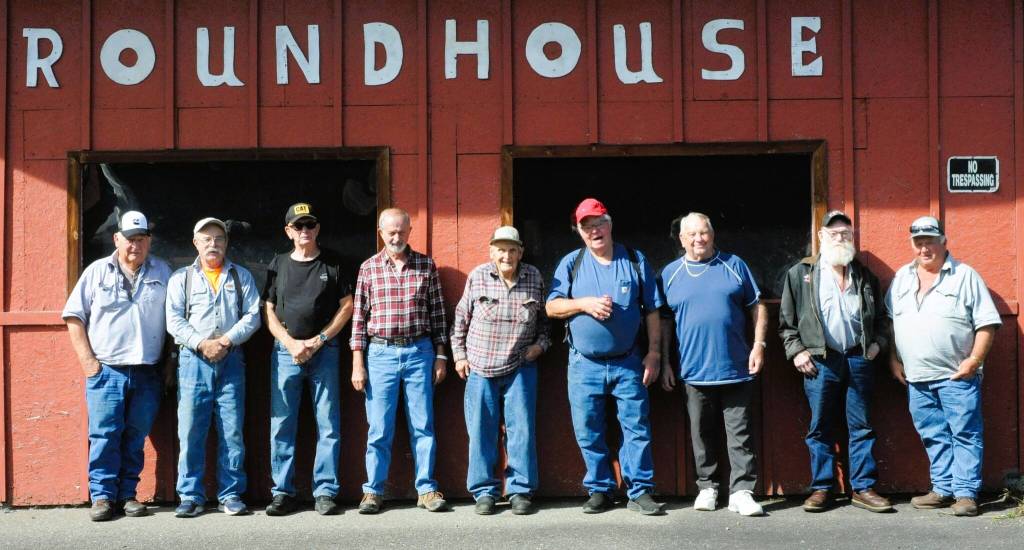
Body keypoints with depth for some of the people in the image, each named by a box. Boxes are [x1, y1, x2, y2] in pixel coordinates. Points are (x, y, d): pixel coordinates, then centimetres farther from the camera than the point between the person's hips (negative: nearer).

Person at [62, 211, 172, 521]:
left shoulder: (162, 273, 10)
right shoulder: (97, 271, 7)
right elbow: (74, 316, 6)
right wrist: (87, 359, -3)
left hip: (147, 373, 1)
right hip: (105, 369, -1)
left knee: (135, 437, 5)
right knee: (104, 435, -5)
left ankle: (127, 495, 13)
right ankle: (102, 496, 2)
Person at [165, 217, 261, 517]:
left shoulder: (241, 276, 14)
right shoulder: (181, 278, 11)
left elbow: (252, 316, 4)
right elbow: (174, 320, 1)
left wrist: (226, 340, -11)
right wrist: (201, 344, -13)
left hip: (231, 359, 1)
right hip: (193, 360, 0)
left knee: (232, 431, 0)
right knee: (191, 431, -2)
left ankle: (231, 495, 7)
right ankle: (191, 496, 5)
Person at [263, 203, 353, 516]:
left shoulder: (332, 262, 7)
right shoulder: (278, 264, 11)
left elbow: (347, 306, 5)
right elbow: (269, 312, 9)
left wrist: (319, 340, -5)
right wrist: (292, 343, -6)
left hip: (324, 350, -1)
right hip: (286, 351, 1)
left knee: (328, 425, -2)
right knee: (281, 425, 0)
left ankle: (325, 492, 4)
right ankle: (283, 493, 7)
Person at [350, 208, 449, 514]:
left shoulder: (426, 266, 5)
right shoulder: (369, 268, 4)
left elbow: (437, 313, 7)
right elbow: (359, 316, 4)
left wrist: (440, 355, 4)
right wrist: (357, 363, -1)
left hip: (419, 352, 0)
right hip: (380, 353, 0)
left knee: (423, 425, 3)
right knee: (379, 428, 3)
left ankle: (426, 489, 11)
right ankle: (374, 491, 12)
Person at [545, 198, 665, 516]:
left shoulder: (635, 261, 7)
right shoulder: (571, 263, 7)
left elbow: (651, 311, 7)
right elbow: (551, 307, 3)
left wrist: (654, 352, 1)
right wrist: (584, 303, -13)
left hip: (628, 363, -1)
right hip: (585, 364, 1)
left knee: (637, 427, -2)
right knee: (588, 432, 4)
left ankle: (640, 492, 6)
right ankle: (600, 490, 17)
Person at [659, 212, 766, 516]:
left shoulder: (734, 265, 7)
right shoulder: (670, 273, 8)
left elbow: (757, 307, 8)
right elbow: (664, 321, 11)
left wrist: (759, 345, -2)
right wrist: (664, 363, 7)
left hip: (736, 369, -1)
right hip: (694, 370, 1)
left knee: (740, 433, 0)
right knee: (702, 433, 10)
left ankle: (741, 491, 4)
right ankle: (707, 487, 21)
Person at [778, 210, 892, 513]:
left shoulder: (865, 276, 14)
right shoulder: (800, 273, 6)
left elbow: (880, 316, 21)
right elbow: (786, 319, 6)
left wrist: (877, 342, 5)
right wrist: (796, 351, -3)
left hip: (858, 360, 2)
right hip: (819, 361, -2)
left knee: (861, 427, 4)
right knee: (820, 428, 3)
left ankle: (863, 488, 11)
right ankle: (821, 489, 11)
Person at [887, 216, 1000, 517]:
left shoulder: (965, 276, -1)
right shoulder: (902, 277, 13)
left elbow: (986, 323, -4)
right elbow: (889, 320, 18)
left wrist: (974, 360, -12)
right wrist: (893, 359, 9)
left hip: (956, 376, -4)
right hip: (916, 378, 5)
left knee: (965, 434, -4)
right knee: (933, 436, 10)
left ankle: (966, 493, 0)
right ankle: (943, 489, 18)